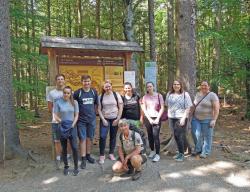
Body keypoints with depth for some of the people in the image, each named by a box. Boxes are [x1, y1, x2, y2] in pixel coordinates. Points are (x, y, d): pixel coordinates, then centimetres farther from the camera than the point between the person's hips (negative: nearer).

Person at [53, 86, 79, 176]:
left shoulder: (74, 102, 0)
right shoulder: (58, 102, -4)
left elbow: (76, 115, 2)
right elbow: (55, 116, -3)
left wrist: (73, 125, -9)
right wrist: (61, 121, -16)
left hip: (72, 127, 0)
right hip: (62, 128, 0)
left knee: (74, 147, -4)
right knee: (64, 149, 10)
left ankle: (76, 167, 11)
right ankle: (66, 167, 25)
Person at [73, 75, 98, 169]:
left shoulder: (94, 92, 2)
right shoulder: (77, 92, -8)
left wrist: (94, 113, 8)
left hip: (92, 119, 3)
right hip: (81, 120, -3)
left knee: (90, 138, 13)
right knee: (82, 139, 2)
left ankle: (88, 155, 29)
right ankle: (83, 159, 10)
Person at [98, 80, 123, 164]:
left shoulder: (116, 95, -2)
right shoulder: (101, 96, -1)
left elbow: (121, 107, -2)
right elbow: (99, 109, 0)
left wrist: (118, 119, -7)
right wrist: (103, 119, -8)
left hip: (115, 119, 0)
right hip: (105, 119, 0)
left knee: (113, 137, 8)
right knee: (102, 137, -8)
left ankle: (111, 153, 23)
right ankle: (102, 155, 5)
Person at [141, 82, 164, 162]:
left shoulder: (159, 95, 0)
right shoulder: (145, 97, 4)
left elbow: (162, 108, -1)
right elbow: (144, 109, 2)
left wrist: (157, 118, -9)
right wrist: (149, 119, -6)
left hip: (156, 118, -2)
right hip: (148, 118, 3)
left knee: (156, 136, -9)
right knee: (150, 135, 9)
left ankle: (157, 154, -2)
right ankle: (152, 151, 26)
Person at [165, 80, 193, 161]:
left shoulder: (185, 94, -4)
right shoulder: (169, 94, 8)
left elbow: (188, 108, -7)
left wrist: (183, 118, -15)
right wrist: (168, 116, 10)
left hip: (181, 118, -4)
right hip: (171, 118, 4)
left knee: (180, 136, -5)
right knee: (175, 136, 11)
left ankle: (181, 154, 9)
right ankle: (180, 152, 27)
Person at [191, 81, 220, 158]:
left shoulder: (212, 95, -10)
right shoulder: (197, 94, 9)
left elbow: (216, 108, -14)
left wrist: (214, 120, -19)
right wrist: (193, 115, 14)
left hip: (207, 119, -5)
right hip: (196, 118, 5)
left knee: (207, 136, 4)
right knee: (196, 134, 1)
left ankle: (206, 152, 18)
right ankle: (198, 149, 22)